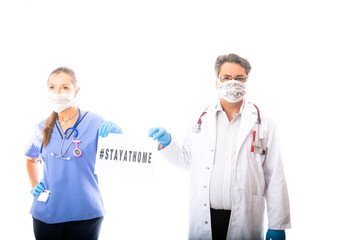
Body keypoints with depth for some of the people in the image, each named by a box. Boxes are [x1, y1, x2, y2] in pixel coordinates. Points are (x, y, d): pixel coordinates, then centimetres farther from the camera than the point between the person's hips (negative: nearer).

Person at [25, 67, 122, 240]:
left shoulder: (95, 123, -7)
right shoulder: (42, 129, 4)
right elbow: (31, 159, 24)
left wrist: (116, 133, -29)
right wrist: (34, 186, 10)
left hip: (84, 215, -3)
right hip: (46, 215, 3)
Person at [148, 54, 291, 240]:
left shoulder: (264, 124, 0)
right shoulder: (202, 119, 6)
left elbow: (275, 178, -1)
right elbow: (187, 159, 17)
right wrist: (167, 142, -1)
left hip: (244, 221, -1)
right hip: (203, 219, 2)